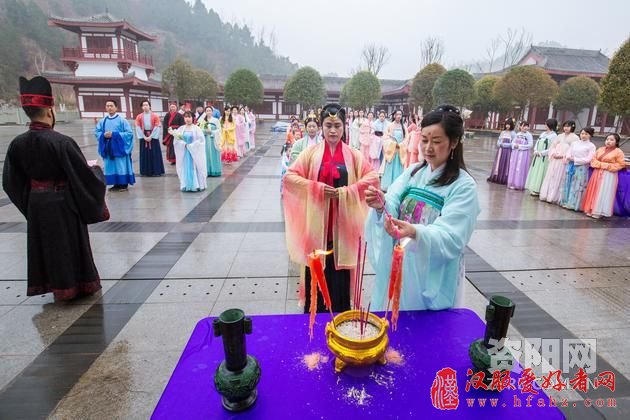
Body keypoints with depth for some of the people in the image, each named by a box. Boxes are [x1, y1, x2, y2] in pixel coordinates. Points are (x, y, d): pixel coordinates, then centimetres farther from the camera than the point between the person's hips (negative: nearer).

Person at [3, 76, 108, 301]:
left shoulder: (17, 144, -6)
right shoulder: (61, 142, -23)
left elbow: (11, 182, 2)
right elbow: (85, 176, -19)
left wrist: (29, 200, 17)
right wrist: (96, 169, 1)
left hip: (36, 204, 5)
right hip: (63, 203, -5)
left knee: (45, 245, 19)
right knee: (70, 245, 10)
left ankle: (53, 283, 33)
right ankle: (76, 285, 23)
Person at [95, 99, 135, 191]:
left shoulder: (122, 120, -6)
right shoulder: (103, 121, 8)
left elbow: (129, 133, -11)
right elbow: (96, 132, 13)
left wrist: (114, 134, -16)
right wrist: (104, 135, -9)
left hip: (119, 148, -5)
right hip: (108, 148, 5)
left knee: (121, 166, -1)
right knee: (111, 167, 8)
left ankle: (124, 184, 7)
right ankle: (116, 184, 16)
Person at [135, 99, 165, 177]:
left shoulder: (155, 116, 0)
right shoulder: (139, 117, 4)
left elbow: (157, 127, -6)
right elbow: (138, 128, 0)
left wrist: (151, 137, -13)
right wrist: (144, 137, -11)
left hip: (153, 137, -2)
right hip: (143, 137, 2)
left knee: (155, 154, 0)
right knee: (144, 154, 4)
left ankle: (156, 171, 7)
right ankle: (145, 172, 11)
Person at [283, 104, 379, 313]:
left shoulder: (353, 155, 4)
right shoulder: (311, 152, 2)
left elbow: (373, 177, 0)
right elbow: (289, 176, -1)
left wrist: (346, 192, -12)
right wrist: (316, 187, -13)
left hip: (342, 223, 1)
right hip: (316, 222, 0)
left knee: (340, 272, 5)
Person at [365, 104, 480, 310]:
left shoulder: (464, 186, -12)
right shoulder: (413, 172, 2)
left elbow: (450, 238, -21)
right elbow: (393, 209, -8)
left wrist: (415, 233, -39)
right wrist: (381, 206, -30)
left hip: (433, 276, -4)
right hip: (397, 267, 4)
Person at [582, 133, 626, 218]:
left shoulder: (618, 152, -4)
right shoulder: (600, 149, 10)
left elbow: (621, 164, -8)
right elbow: (593, 160, 8)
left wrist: (607, 166, -14)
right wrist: (601, 164, -9)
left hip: (609, 176, -5)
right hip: (597, 174, 5)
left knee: (603, 193, -5)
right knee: (594, 192, 5)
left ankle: (598, 212, -1)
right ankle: (591, 210, 11)